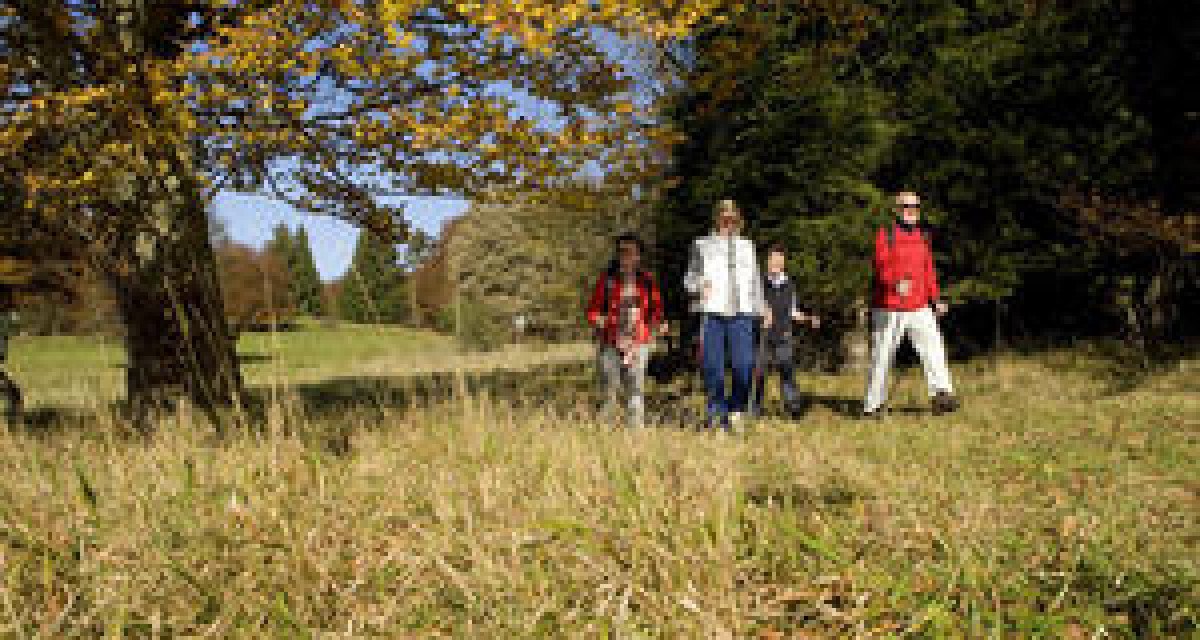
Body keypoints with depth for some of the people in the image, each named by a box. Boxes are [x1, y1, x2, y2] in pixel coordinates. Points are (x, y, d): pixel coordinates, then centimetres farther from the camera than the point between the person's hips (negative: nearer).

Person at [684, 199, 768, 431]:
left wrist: (762, 308, 20)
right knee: (712, 364, -6)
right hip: (712, 312, -1)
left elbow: (755, 281, 25)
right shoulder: (703, 245, 12)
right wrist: (699, 285, -11)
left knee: (744, 366, -9)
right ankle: (716, 411, 9)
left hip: (741, 311, 2)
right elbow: (689, 278, 10)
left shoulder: (746, 246, 20)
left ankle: (735, 408, 11)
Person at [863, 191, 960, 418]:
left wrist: (935, 299, 17)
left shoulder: (922, 236, 14)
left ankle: (942, 394, -22)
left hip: (919, 307, 4)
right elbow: (882, 266, -17)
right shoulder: (885, 235, -4)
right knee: (882, 357, 4)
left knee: (932, 346, -15)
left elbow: (928, 270, 20)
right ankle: (872, 405, 14)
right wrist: (896, 283, -36)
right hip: (889, 308, -4)